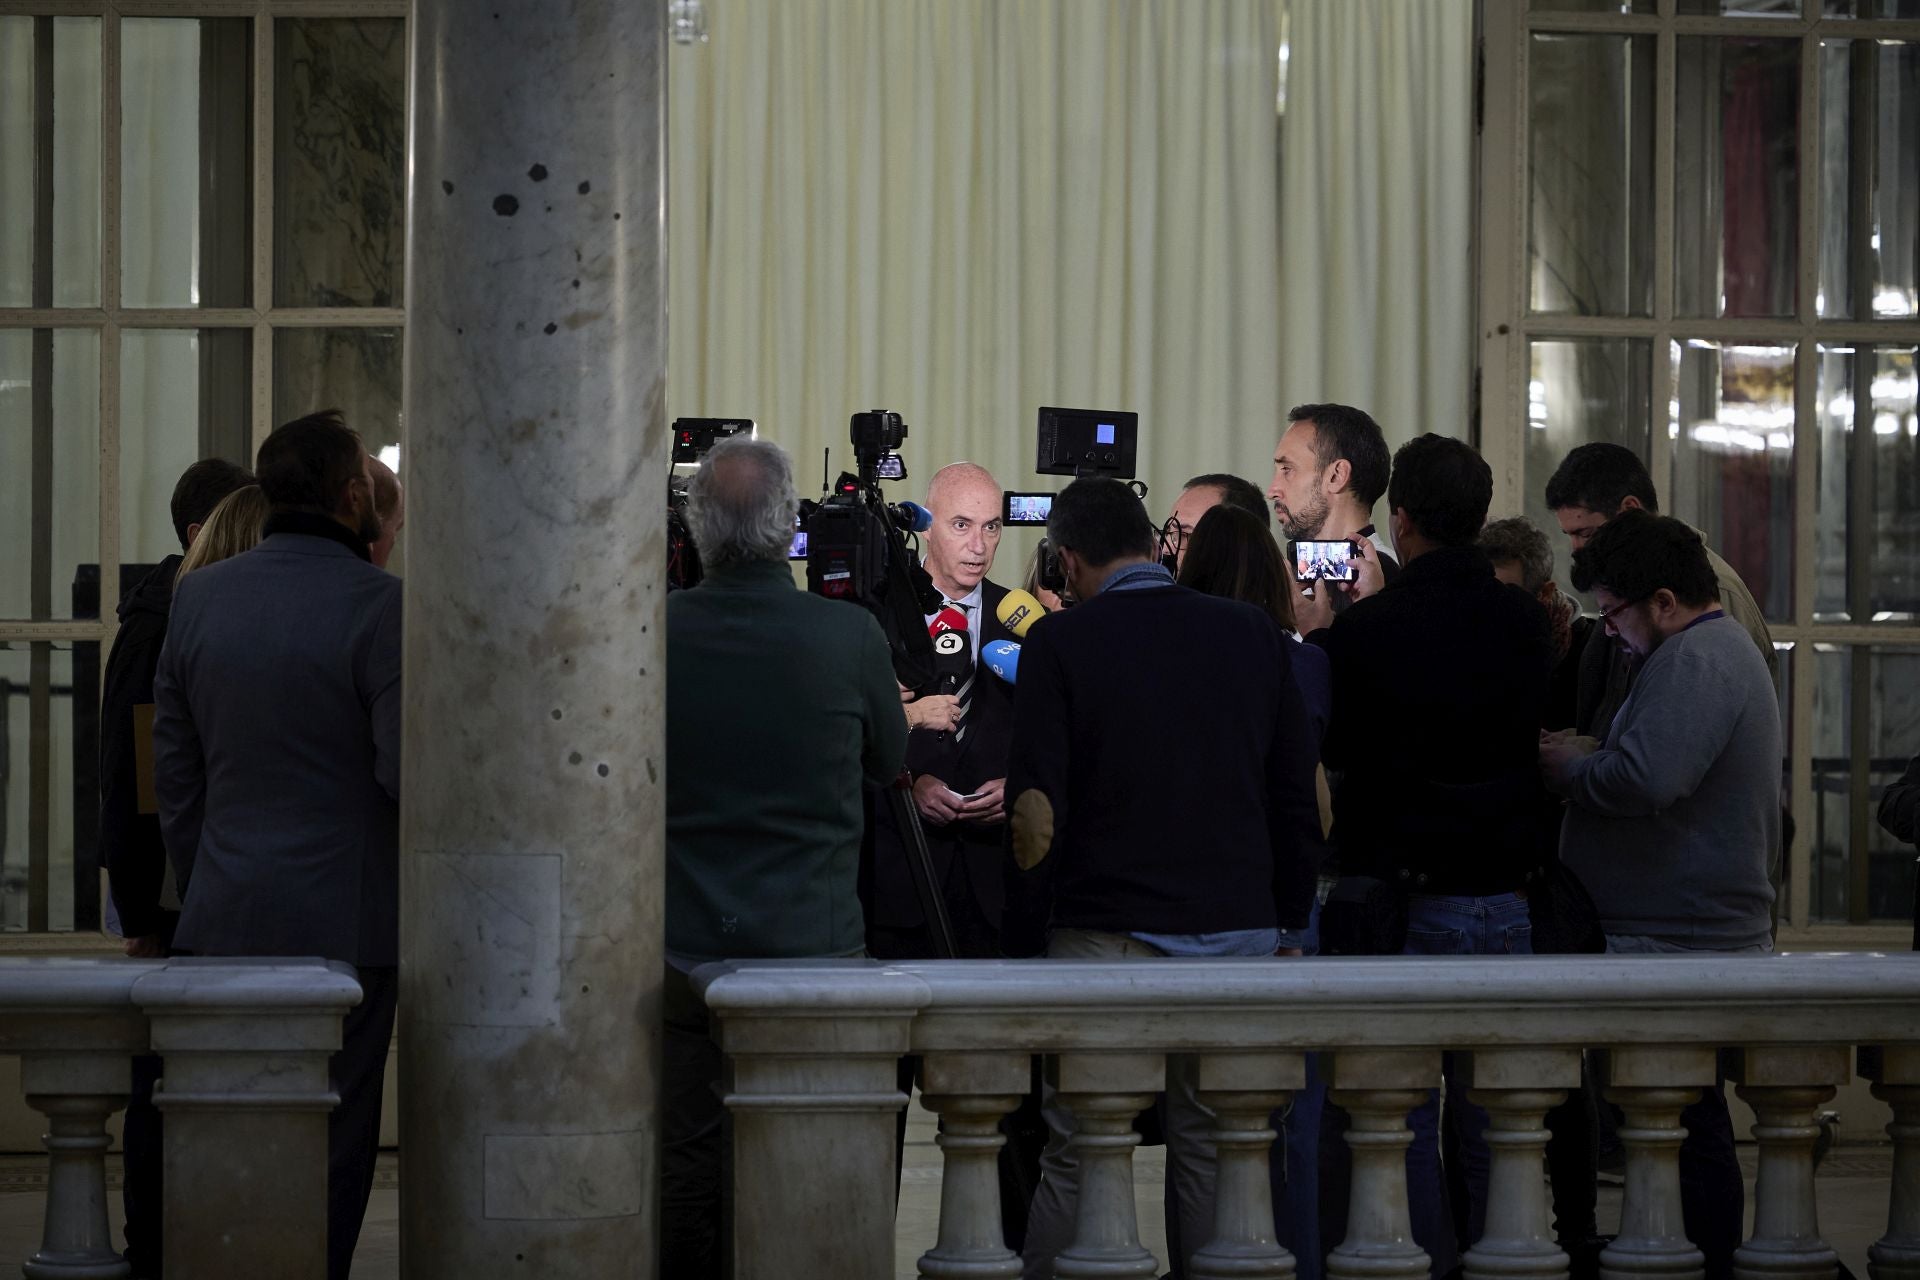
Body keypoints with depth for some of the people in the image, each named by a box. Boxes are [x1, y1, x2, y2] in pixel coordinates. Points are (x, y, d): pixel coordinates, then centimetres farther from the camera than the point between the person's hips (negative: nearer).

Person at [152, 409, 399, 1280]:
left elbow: (173, 772, 11)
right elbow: (407, 772, -16)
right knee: (333, 1139, 2)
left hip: (226, 917, 5)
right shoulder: (377, 604, -12)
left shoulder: (198, 597, 6)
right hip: (343, 920, -5)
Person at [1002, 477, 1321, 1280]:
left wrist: (1022, 944, -2)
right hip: (1239, 933, 4)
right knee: (1213, 1154, 9)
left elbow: (1035, 812, -8)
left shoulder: (1060, 644, -5)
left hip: (1106, 940, -4)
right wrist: (1286, 921, 16)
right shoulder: (1254, 635, 7)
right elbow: (1298, 799, 9)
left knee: (1075, 1162, 1)